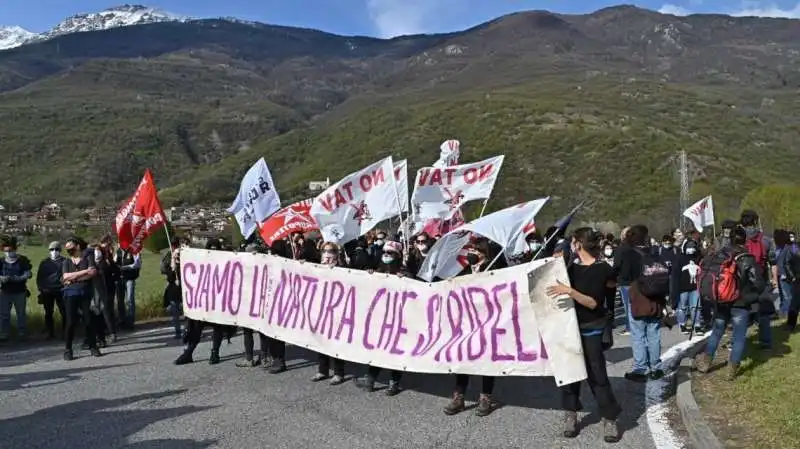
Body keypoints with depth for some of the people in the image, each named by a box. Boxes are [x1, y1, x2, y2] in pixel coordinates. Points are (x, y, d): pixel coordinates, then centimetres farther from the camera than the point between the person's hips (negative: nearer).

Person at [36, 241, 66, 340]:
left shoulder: (64, 261, 1)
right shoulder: (44, 262, 8)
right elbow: (39, 277, 10)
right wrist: (41, 289, 2)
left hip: (60, 291, -2)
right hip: (47, 292, 2)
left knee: (64, 313, -3)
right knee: (48, 313, 7)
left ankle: (65, 333, 7)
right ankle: (50, 333, 16)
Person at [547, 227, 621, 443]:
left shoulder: (601, 269, -13)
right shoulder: (572, 267, 6)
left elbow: (594, 303, -21)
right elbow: (557, 287, 11)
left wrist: (570, 291, -30)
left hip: (590, 329, -6)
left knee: (596, 374, -3)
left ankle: (610, 419, 10)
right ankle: (570, 414, 18)